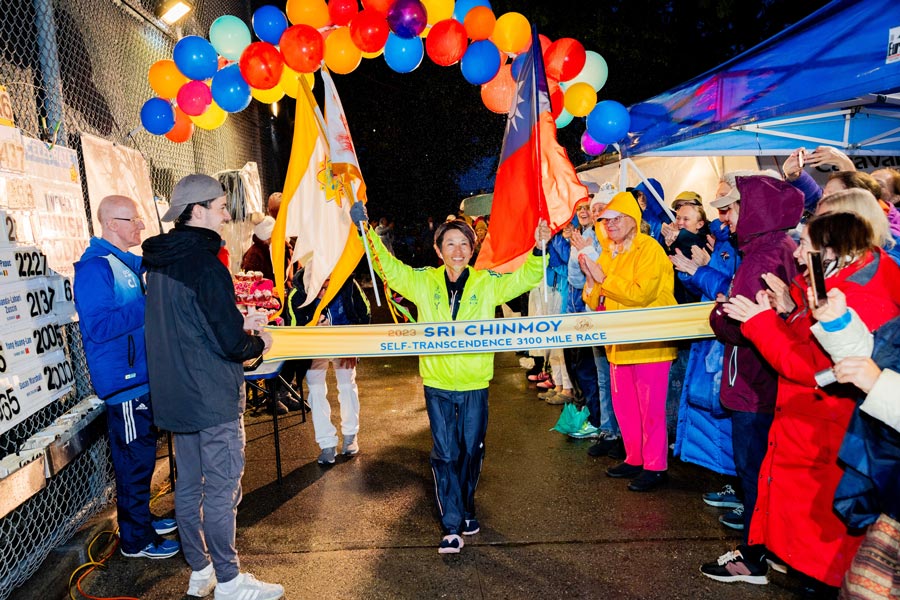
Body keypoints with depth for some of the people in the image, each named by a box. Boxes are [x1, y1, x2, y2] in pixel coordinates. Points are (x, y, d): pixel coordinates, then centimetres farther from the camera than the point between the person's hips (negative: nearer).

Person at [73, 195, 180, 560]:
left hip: (141, 374, 10)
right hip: (123, 379, -9)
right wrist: (149, 305, -24)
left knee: (142, 454, 20)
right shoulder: (95, 266, -18)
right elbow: (99, 326, -25)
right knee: (135, 460, 1)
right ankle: (136, 540, 16)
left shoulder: (127, 262, 11)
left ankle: (140, 520, 36)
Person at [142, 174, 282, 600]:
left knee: (188, 485, 17)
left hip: (175, 396, 9)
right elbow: (232, 344, -22)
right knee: (221, 491, 3)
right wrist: (259, 343, -2)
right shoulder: (205, 265, -20)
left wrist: (239, 323, 15)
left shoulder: (160, 264, 9)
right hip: (213, 398, -9)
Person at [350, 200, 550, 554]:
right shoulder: (422, 282, 2)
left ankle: (466, 509, 37)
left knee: (471, 451, 14)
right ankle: (452, 526, 12)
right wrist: (367, 231, -5)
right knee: (445, 454, 2)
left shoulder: (487, 283, 1)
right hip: (437, 384, 0)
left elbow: (526, 277, 0)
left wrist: (538, 250, -16)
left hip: (475, 383, 1)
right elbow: (387, 265, 3)